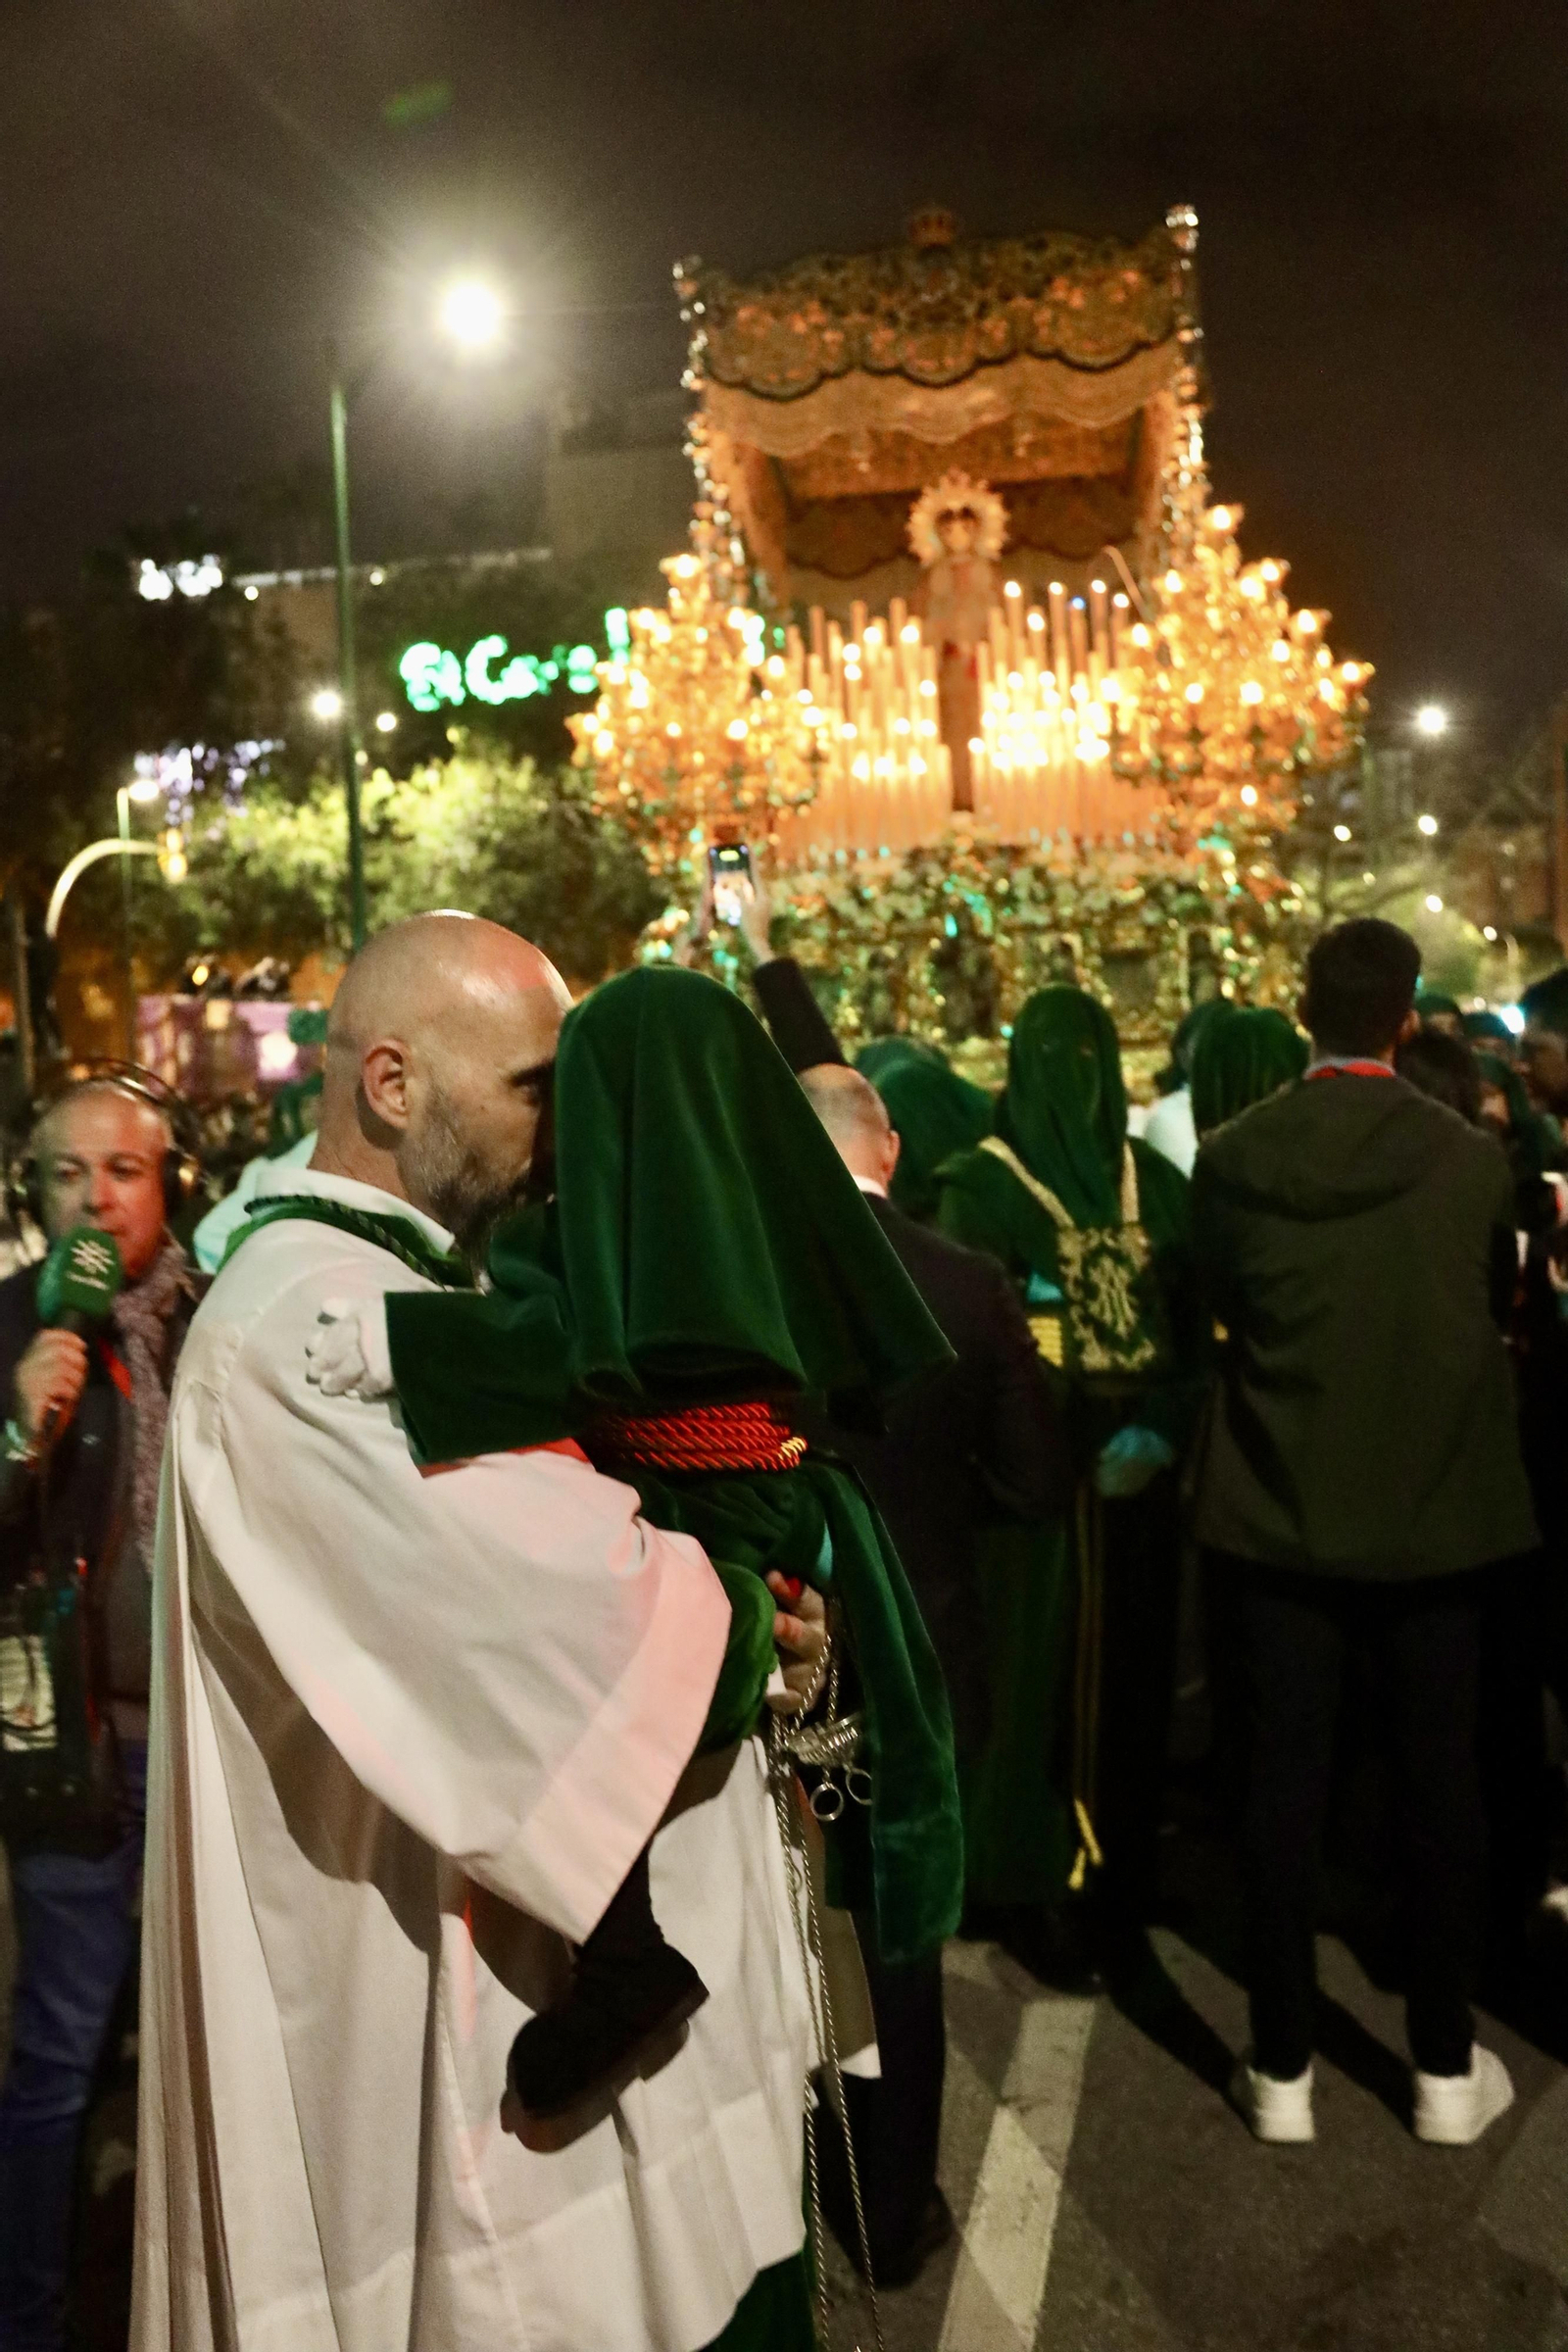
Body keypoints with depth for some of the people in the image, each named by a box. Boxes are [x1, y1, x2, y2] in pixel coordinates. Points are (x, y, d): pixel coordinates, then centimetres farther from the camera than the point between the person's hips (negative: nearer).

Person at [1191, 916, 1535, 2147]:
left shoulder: (1231, 1160, -10)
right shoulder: (1472, 1158, -12)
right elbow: (1498, 1304, 5)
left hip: (1282, 1506, 1)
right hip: (1437, 1506, 0)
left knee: (1286, 1780, 9)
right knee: (1441, 1782, 13)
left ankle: (1282, 2068, 20)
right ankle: (1447, 2066, 25)